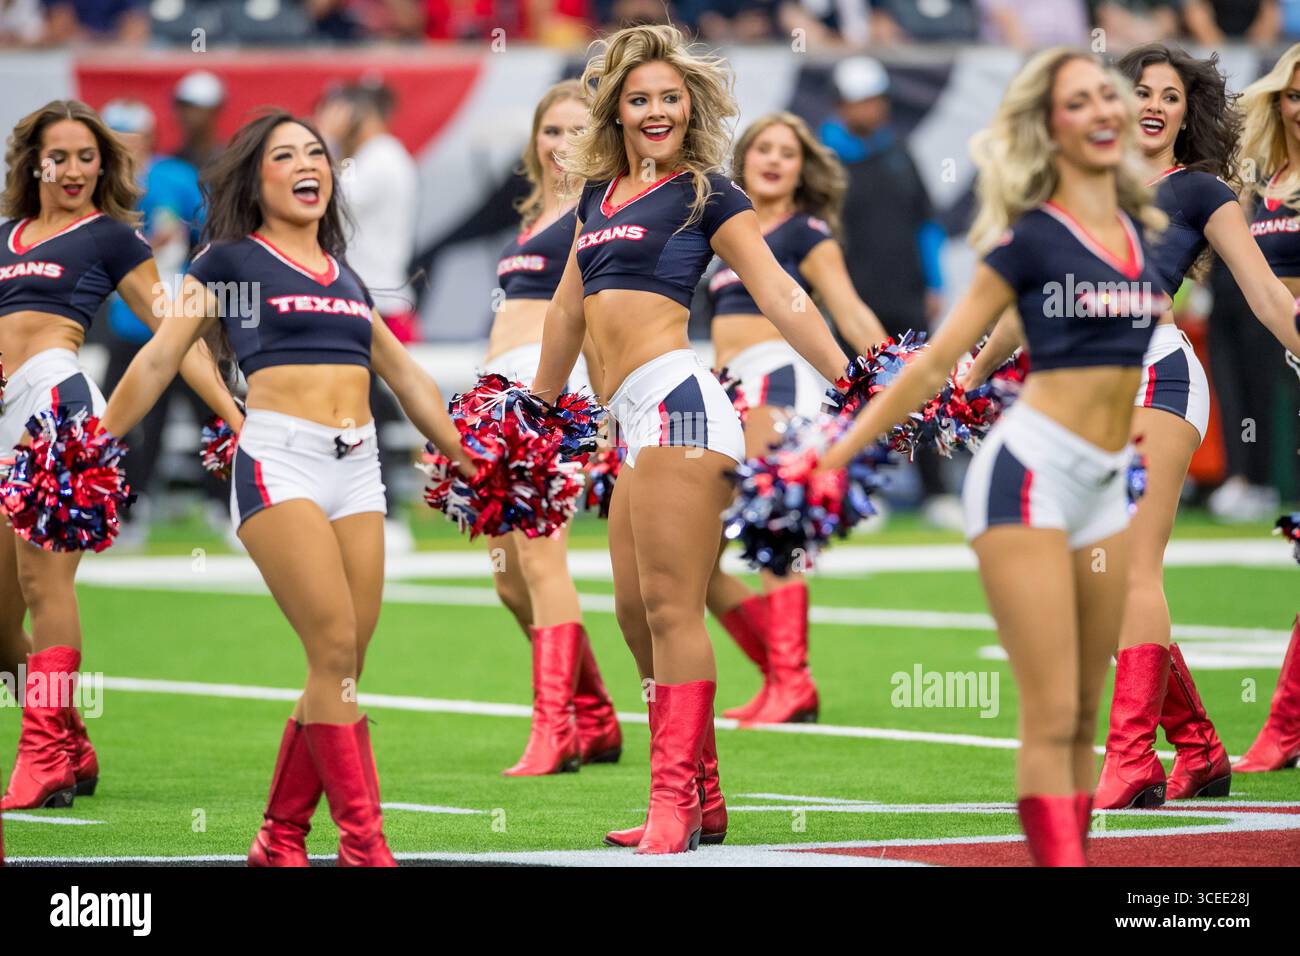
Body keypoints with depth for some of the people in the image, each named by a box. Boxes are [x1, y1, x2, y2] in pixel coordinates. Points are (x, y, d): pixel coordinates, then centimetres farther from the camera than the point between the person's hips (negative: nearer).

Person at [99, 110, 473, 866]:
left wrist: (467, 459, 32)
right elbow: (158, 362, 6)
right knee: (336, 650, -16)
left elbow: (406, 376, 30)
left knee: (343, 665, -1)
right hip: (280, 461, -6)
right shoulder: (232, 259, 7)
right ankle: (363, 845, -14)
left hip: (358, 467, 6)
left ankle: (281, 842, 9)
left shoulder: (345, 277, 22)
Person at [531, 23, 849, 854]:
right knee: (638, 612, 8)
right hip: (638, 418, 8)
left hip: (676, 401, -8)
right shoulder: (598, 196, 21)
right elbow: (569, 308, 30)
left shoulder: (708, 194, 3)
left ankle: (676, 804, -10)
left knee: (671, 606, -10)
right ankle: (703, 801, 14)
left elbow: (781, 299, -1)